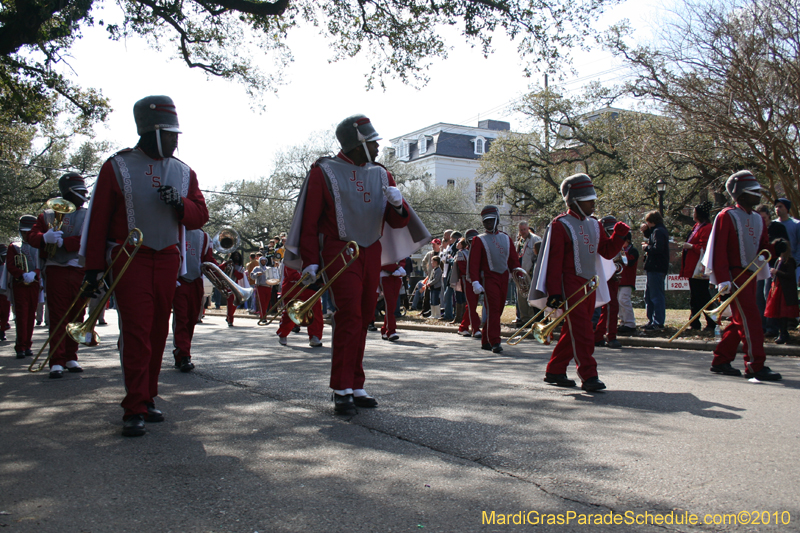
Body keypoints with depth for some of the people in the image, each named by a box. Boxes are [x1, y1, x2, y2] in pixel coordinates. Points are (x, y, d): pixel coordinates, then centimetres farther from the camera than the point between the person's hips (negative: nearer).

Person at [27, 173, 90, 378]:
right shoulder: (48, 215, 12)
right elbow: (32, 236, 2)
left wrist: (63, 242, -16)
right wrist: (45, 238, -21)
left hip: (80, 272, 1)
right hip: (56, 271, -1)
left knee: (76, 317, 5)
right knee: (57, 316, -3)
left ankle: (71, 357, 15)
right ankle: (57, 361, -2)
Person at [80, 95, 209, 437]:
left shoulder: (183, 172, 12)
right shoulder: (117, 166, 0)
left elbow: (201, 216, 11)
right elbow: (97, 219, 0)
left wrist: (180, 203, -12)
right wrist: (93, 268, -4)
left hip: (168, 260, 4)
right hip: (130, 259, -4)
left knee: (158, 332, 7)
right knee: (136, 332, -10)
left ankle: (147, 399, 17)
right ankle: (134, 410, -7)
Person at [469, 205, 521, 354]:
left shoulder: (506, 238, 13)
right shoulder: (479, 240, -1)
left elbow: (513, 259, 15)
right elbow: (473, 263, -7)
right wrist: (475, 282, -17)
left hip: (504, 278, 5)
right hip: (488, 278, -5)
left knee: (498, 310, 8)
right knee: (493, 309, -13)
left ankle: (485, 341, 17)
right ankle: (495, 342, -12)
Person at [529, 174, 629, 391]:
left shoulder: (593, 224, 14)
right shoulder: (560, 225, -10)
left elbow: (607, 251, 15)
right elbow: (553, 260, -13)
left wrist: (620, 234, -3)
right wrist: (554, 292, -17)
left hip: (589, 285, 8)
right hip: (570, 286, -8)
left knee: (572, 332, 12)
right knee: (582, 332, -10)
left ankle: (555, 372, 22)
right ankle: (589, 376, -6)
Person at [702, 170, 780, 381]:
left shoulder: (758, 219, 17)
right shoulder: (727, 216, -8)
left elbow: (762, 246, 19)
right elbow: (718, 249, -14)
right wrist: (723, 279, -21)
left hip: (751, 276, 9)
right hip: (735, 276, -9)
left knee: (740, 321, 10)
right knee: (750, 320, -11)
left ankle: (720, 361, 19)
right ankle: (755, 367, -8)